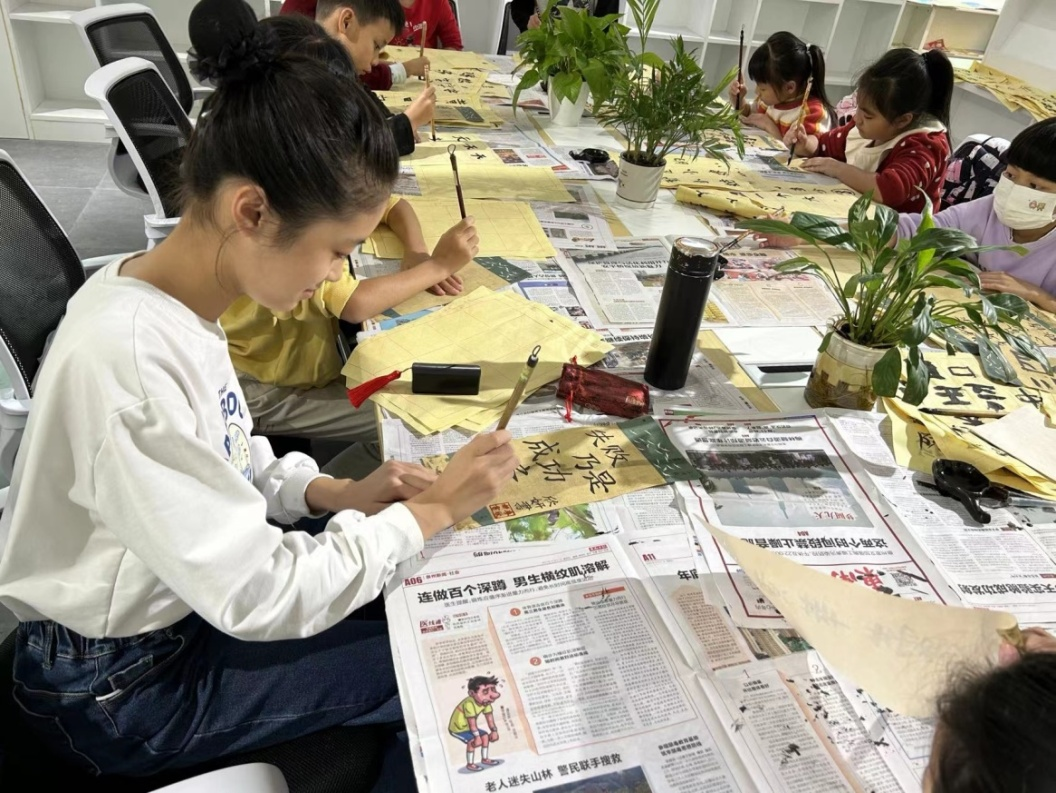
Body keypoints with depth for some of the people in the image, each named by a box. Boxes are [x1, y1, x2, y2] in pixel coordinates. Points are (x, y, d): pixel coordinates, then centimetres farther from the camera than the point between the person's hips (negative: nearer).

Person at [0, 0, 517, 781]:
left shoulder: (174, 300, -9)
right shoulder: (125, 363, -36)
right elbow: (260, 599, -30)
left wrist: (342, 494, -10)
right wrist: (433, 510, -21)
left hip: (188, 587, 8)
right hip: (124, 685, -7)